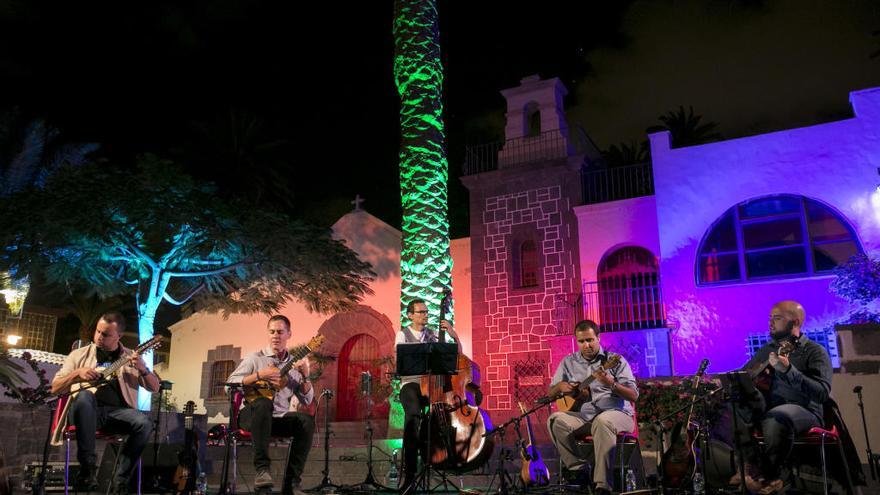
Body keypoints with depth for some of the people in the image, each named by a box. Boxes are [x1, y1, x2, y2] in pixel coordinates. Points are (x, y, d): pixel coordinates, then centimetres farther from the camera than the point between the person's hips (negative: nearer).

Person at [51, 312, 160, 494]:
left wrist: (143, 369, -10)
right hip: (87, 411, -1)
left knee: (145, 424, -31)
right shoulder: (79, 354, 14)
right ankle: (88, 467, -28)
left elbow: (155, 388, 10)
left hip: (117, 411, 1)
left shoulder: (130, 357, 14)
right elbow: (55, 388, 9)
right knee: (84, 396, -37)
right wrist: (77, 374, -9)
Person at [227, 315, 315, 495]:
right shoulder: (255, 358, 4)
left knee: (307, 420, -25)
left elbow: (307, 400, 7)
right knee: (263, 404, -37)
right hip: (251, 415, -3)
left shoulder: (294, 364, 12)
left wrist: (305, 376, -9)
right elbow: (230, 384, -7)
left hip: (278, 419, 3)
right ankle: (262, 469, -33)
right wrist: (259, 375, -17)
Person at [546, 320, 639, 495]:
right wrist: (560, 387, -8)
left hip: (616, 414, -3)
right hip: (583, 416, 4)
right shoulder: (568, 362, 11)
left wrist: (612, 384, -23)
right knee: (556, 420, -24)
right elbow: (550, 393, 16)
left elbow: (634, 396, -5)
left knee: (602, 421, -38)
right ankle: (579, 470, -15)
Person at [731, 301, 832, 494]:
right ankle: (755, 467, -15)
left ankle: (769, 477, -15)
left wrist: (788, 370, -33)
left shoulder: (815, 352, -3)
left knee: (777, 417, -39)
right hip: (766, 408, 6)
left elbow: (822, 393, -19)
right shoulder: (767, 349, 16)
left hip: (803, 412, -6)